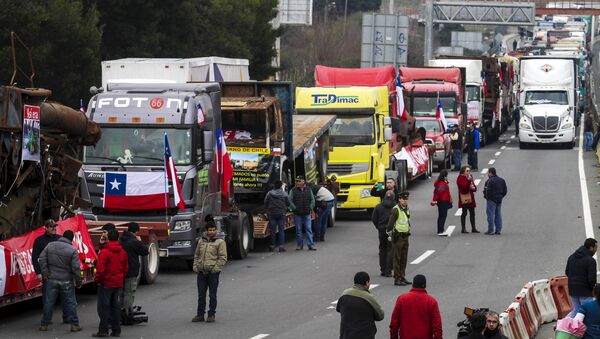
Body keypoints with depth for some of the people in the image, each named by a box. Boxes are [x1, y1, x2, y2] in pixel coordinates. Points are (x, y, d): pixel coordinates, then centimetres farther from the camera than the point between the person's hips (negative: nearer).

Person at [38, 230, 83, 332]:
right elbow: (76, 268, -13)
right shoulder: (72, 250, -11)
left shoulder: (50, 245, 0)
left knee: (49, 302, 10)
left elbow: (42, 259, -2)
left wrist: (44, 273, 1)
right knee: (70, 303, 5)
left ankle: (44, 324, 14)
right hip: (66, 281, -3)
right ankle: (74, 324, 6)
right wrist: (79, 281, -3)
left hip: (51, 279, 3)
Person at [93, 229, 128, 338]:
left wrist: (98, 280, -2)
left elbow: (100, 269, -18)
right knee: (116, 307, 11)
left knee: (104, 307, 1)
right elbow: (126, 268, 11)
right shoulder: (123, 252, 4)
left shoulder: (104, 252, -17)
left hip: (106, 284, -6)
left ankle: (103, 330, -1)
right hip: (119, 284, 6)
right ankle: (116, 330, 13)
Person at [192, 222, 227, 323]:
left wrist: (215, 269, -13)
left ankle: (211, 315, 10)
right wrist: (195, 267, 8)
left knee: (212, 295, 3)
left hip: (213, 273, -5)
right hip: (201, 272, 5)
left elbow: (223, 258, -8)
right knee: (201, 295, 9)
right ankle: (200, 314, 15)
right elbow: (196, 255, 19)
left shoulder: (220, 241, -4)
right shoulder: (201, 241, 12)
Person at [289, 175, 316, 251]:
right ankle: (300, 245, 12)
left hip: (307, 213, 1)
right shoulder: (293, 190, 1)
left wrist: (310, 208, 2)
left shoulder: (308, 190, 8)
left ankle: (310, 245, -2)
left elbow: (312, 200, 13)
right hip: (297, 214, -1)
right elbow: (290, 201, -2)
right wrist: (294, 208, -10)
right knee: (298, 230, 4)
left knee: (309, 229, -2)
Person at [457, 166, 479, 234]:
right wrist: (469, 180, -27)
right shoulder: (460, 178, -7)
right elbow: (464, 187, -21)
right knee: (464, 213, -4)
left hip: (470, 197, 7)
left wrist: (473, 188, -5)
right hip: (464, 198, -7)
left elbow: (474, 187, 18)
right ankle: (463, 229, -1)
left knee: (472, 213, 9)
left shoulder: (470, 177, 16)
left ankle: (473, 228, 15)